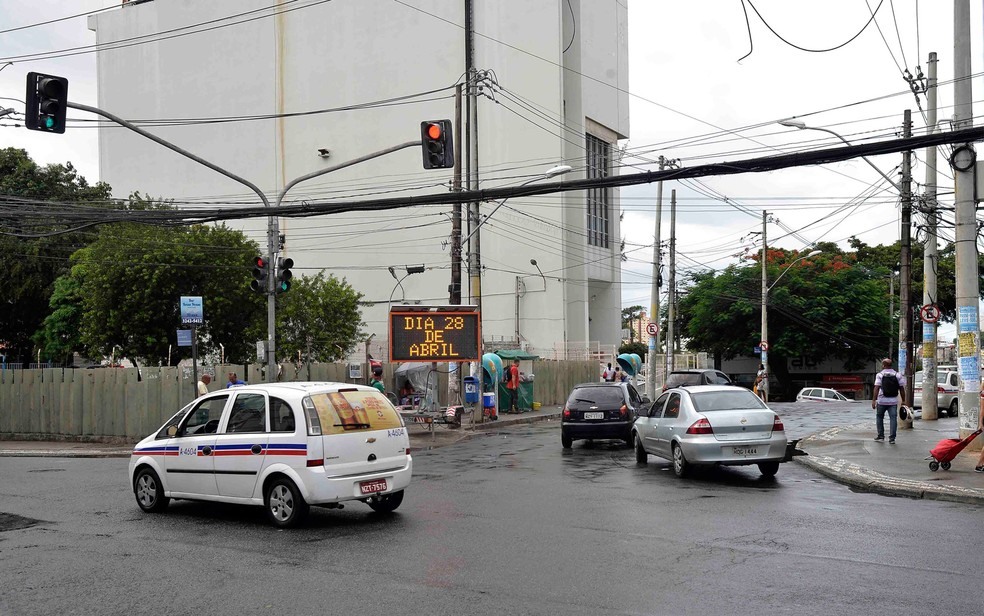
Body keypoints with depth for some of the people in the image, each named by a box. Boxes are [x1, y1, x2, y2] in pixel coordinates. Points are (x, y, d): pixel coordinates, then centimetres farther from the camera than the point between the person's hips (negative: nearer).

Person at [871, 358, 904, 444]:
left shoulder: (880, 375, -4)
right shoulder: (897, 375, 5)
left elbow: (877, 388, -12)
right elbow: (902, 389, 3)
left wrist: (874, 400, -13)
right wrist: (903, 401, 9)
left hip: (882, 401, -2)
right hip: (893, 401, 2)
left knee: (879, 417, 15)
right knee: (893, 418, 0)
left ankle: (880, 436, 18)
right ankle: (892, 439, -6)